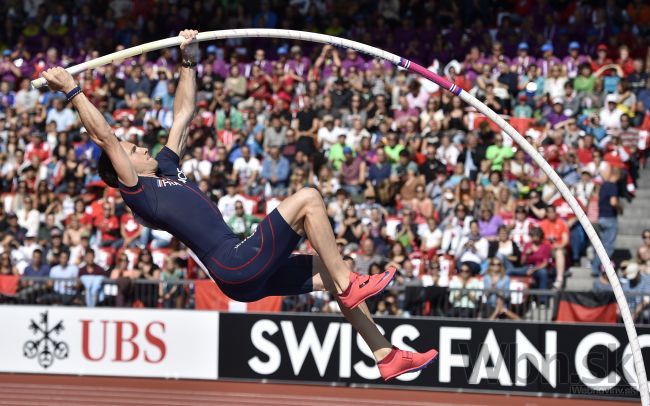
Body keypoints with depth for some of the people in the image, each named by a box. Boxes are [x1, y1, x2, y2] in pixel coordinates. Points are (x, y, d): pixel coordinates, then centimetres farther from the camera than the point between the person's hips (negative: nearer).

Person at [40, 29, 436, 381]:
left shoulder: (165, 167, 21)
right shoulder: (139, 191, -3)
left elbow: (184, 115, 27)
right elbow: (105, 138, -11)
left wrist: (189, 62, 25)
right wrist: (72, 91, -11)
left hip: (249, 268, 9)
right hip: (235, 267, -9)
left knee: (333, 274, 10)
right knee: (308, 198, -11)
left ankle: (386, 355, 11)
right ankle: (349, 286, -11)